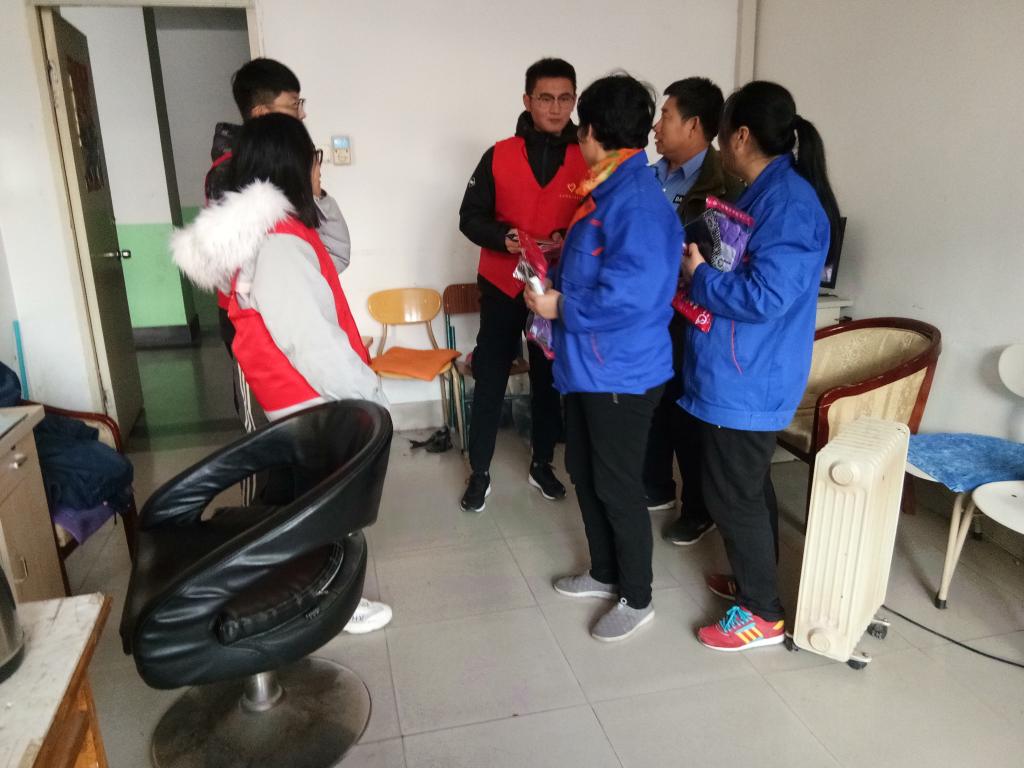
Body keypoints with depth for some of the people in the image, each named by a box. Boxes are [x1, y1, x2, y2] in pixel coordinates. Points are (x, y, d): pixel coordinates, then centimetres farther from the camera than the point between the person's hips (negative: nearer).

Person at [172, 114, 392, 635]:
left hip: (298, 399, 10)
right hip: (314, 404, -10)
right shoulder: (278, 243, -27)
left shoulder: (261, 228, 6)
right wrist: (371, 395, -19)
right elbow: (313, 342, -27)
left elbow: (333, 257, 21)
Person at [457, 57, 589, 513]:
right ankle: (479, 472, 16)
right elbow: (470, 218, -1)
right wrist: (502, 237, -20)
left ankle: (542, 464, 29)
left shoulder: (588, 160, -1)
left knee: (549, 377, 12)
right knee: (490, 377, 3)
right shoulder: (499, 156, -2)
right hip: (502, 284, -1)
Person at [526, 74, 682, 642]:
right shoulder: (608, 191, 11)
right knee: (583, 471, 20)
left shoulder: (637, 199, -21)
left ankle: (637, 599, 24)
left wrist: (561, 309, -18)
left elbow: (632, 293, -29)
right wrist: (554, 283, 8)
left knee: (617, 486, 3)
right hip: (586, 363, 10)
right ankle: (605, 572, 39)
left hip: (622, 370, -10)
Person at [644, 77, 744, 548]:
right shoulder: (655, 176, 8)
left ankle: (700, 509, 25)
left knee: (688, 412, 6)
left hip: (688, 321, -7)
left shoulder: (721, 186, -16)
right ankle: (657, 488, 37)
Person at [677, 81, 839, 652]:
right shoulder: (771, 193, 11)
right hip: (740, 374, 10)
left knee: (732, 494, 2)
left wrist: (698, 275, -14)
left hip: (747, 381, -10)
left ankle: (763, 614, 18)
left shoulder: (789, 202, -20)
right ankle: (755, 580, 38)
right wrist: (704, 262, 4)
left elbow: (763, 297, -27)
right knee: (749, 486, 21)